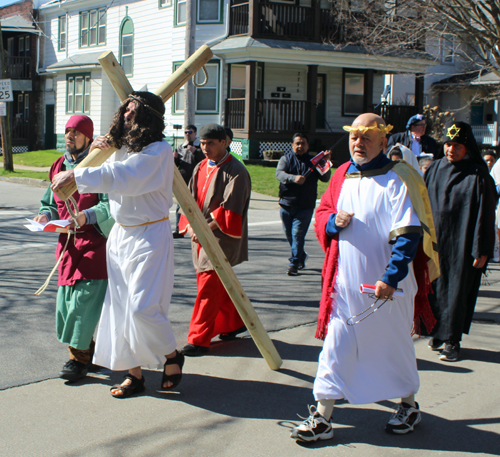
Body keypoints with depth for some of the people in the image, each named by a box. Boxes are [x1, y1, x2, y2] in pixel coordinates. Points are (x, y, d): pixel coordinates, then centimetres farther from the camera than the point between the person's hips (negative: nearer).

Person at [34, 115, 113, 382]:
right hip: (67, 241, 7)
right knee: (66, 299, 7)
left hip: (93, 242, -7)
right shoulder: (59, 166, 13)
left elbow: (111, 204, -14)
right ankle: (87, 352, 22)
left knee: (84, 297, -10)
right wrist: (46, 214, 0)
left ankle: (79, 357, 2)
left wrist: (87, 216, -27)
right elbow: (52, 202, 21)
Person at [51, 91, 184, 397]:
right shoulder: (123, 148, 12)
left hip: (150, 237, -8)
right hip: (121, 234, 8)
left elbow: (122, 177, -27)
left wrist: (75, 175, -23)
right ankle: (134, 374, 15)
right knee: (120, 307, 6)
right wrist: (97, 149, 4)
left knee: (142, 306, -12)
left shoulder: (159, 151, -15)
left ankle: (172, 356, 13)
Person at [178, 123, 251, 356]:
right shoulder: (200, 168, 11)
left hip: (222, 239, -8)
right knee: (219, 286, 16)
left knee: (208, 289, -8)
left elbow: (231, 211, -18)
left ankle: (199, 339, -4)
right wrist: (190, 225, -8)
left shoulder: (235, 172, -12)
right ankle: (234, 323, 34)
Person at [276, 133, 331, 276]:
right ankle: (302, 256, 34)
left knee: (298, 234, -11)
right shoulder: (286, 159, 8)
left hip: (305, 206, -2)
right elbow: (279, 173, -11)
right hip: (286, 204, 2)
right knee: (289, 234, 12)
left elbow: (325, 178, -2)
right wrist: (293, 178, -30)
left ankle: (294, 264, -8)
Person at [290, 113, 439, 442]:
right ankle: (322, 417, 10)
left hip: (386, 285, -4)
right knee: (336, 347, 3)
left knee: (395, 344, 12)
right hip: (345, 283, 4)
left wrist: (391, 277, -22)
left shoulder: (397, 179, -10)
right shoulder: (343, 175, 8)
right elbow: (321, 215, 16)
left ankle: (409, 406, 34)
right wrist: (333, 221, -8)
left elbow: (408, 234, -15)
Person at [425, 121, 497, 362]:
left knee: (456, 290, 1)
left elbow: (485, 214, -11)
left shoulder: (477, 175, -10)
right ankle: (438, 332, 24)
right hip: (435, 242, 5)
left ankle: (452, 341, 11)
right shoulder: (435, 169, 6)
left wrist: (481, 251, -13)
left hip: (460, 244, -5)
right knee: (435, 286, 9)